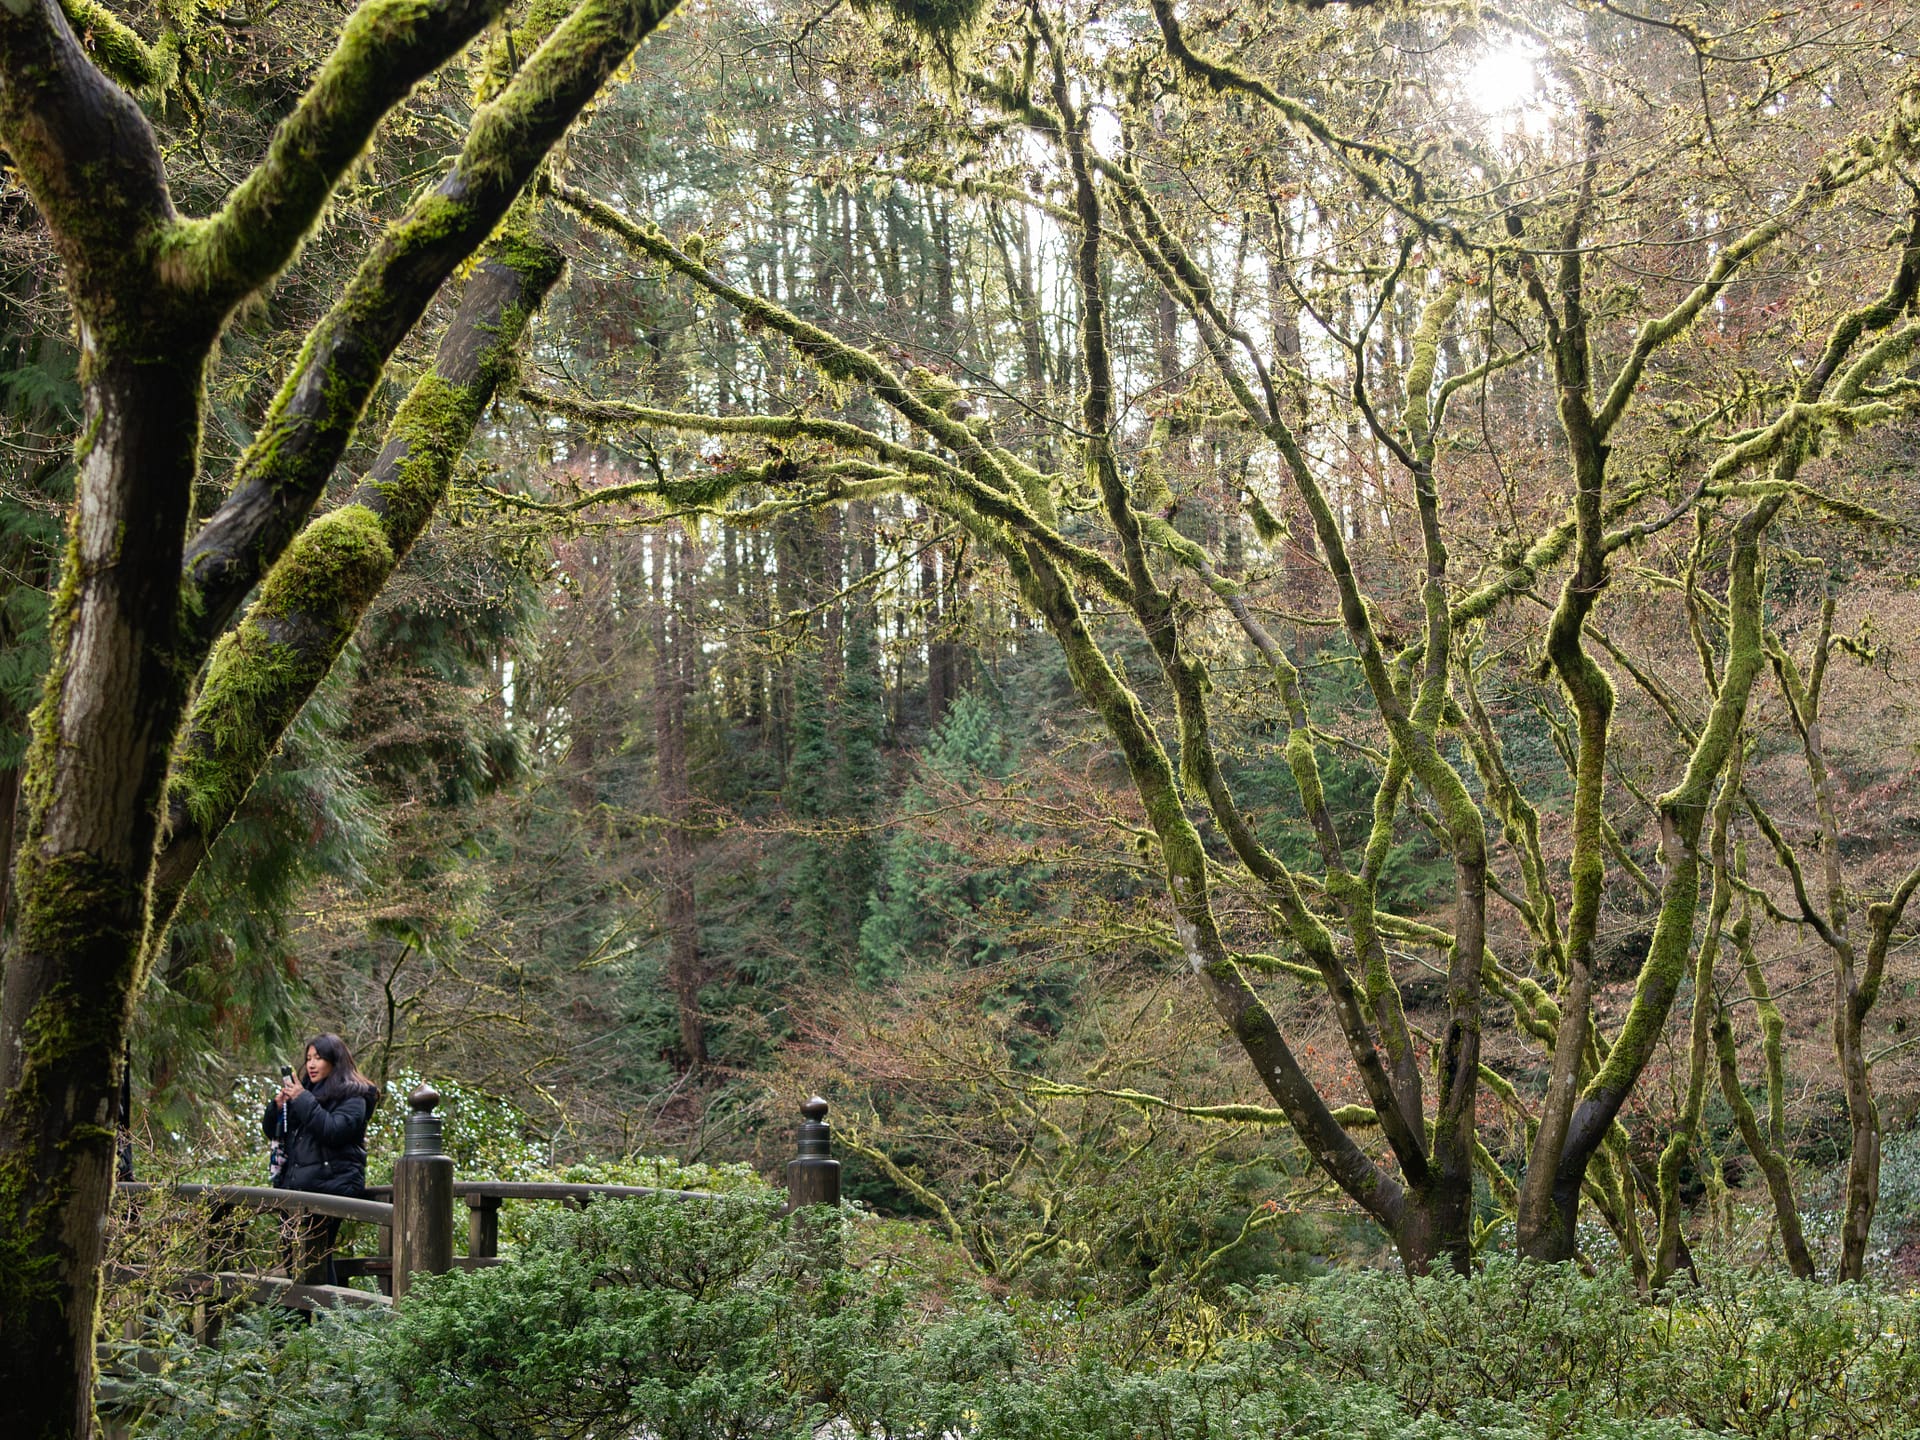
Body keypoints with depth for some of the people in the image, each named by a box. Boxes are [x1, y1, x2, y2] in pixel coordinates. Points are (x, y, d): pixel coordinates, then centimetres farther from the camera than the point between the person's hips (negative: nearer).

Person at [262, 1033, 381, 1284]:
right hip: (296, 1184, 7)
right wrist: (277, 1106, 2)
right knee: (292, 1254, 5)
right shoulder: (305, 1090, 22)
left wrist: (303, 1100, -15)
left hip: (330, 1185, -7)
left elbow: (334, 1130, -17)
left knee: (314, 1257, -13)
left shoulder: (352, 1096, 0)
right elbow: (271, 1131, 23)